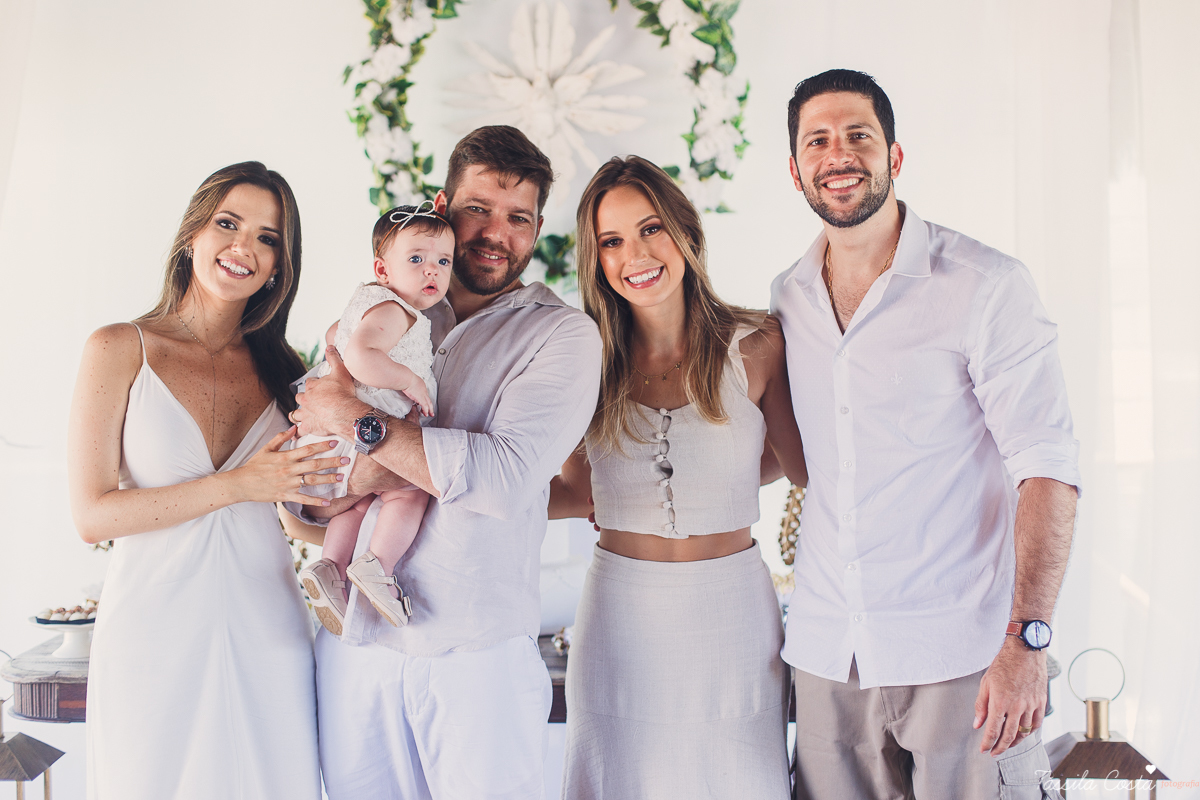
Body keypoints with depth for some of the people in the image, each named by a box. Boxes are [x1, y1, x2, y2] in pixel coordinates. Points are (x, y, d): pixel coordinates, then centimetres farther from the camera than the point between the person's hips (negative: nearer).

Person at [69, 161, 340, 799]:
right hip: (152, 635, -3)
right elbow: (91, 516, -8)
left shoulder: (280, 370, 9)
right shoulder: (120, 350, -1)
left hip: (267, 636, 3)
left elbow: (312, 510, 10)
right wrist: (235, 486, -15)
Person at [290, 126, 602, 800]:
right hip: (354, 637, 3)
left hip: (477, 649, -3)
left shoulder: (563, 334, -3)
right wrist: (361, 477, -16)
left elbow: (507, 477, -18)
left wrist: (360, 422, -15)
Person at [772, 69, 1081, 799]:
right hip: (828, 655, 4)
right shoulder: (786, 300, 7)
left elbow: (1047, 465, -12)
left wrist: (1027, 642, -20)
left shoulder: (987, 286, -8)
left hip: (962, 653, -4)